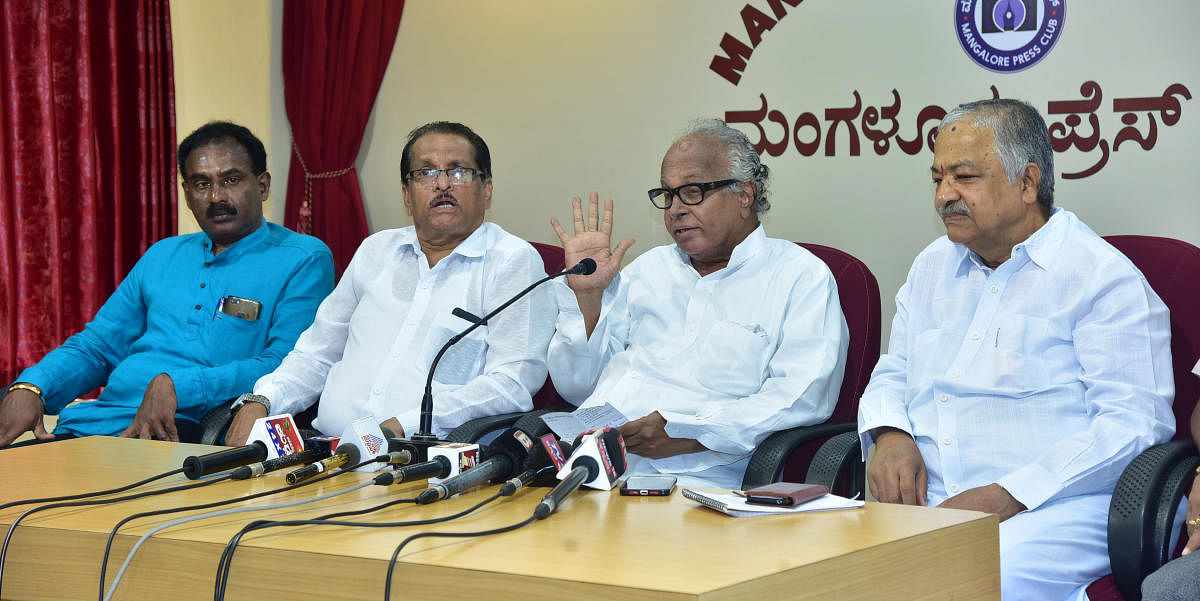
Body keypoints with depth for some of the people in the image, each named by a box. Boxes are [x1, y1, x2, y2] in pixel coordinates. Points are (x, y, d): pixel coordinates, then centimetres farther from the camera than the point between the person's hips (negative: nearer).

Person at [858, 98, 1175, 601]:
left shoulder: (1104, 277, -2)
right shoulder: (933, 266, 22)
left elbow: (1134, 422, -10)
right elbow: (893, 373, 30)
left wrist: (1007, 496, -19)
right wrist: (891, 436, 4)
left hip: (1049, 507, -6)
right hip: (923, 501, 6)